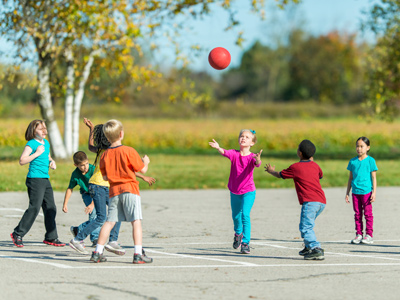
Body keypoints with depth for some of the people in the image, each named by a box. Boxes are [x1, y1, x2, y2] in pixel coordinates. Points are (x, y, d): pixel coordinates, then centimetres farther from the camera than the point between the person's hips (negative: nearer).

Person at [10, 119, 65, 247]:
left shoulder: (46, 143, 15)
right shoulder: (31, 144, -9)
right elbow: (22, 161, -17)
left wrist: (52, 162, 10)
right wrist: (37, 153, -18)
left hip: (45, 179, 8)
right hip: (35, 179, -8)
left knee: (51, 208, 7)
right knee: (34, 207, -12)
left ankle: (51, 237, 15)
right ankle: (17, 234, -4)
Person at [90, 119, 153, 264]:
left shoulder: (105, 155, 4)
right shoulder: (129, 151, -8)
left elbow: (104, 176, 11)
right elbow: (143, 170, -3)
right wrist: (146, 161, 18)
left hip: (114, 191, 4)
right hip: (130, 189, -4)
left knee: (109, 222, 9)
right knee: (136, 221, -5)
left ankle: (98, 252, 9)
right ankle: (138, 254, -12)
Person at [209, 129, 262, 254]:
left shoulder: (252, 157, -14)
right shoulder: (234, 154, -7)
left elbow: (257, 164, -35)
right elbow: (225, 153, -27)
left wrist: (258, 160, -59)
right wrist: (218, 148, -49)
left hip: (248, 191, -4)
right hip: (234, 191, 4)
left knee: (245, 215, -18)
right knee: (236, 215, 19)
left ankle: (245, 243, -13)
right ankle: (238, 233, 49)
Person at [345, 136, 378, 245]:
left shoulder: (370, 161, -1)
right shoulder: (353, 161, 10)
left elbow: (373, 177, -1)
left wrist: (374, 192, -7)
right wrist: (347, 193, 14)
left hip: (366, 191, -4)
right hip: (355, 191, 4)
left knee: (367, 213, -2)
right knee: (357, 214, 7)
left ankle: (369, 235, 3)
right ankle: (358, 234, 12)